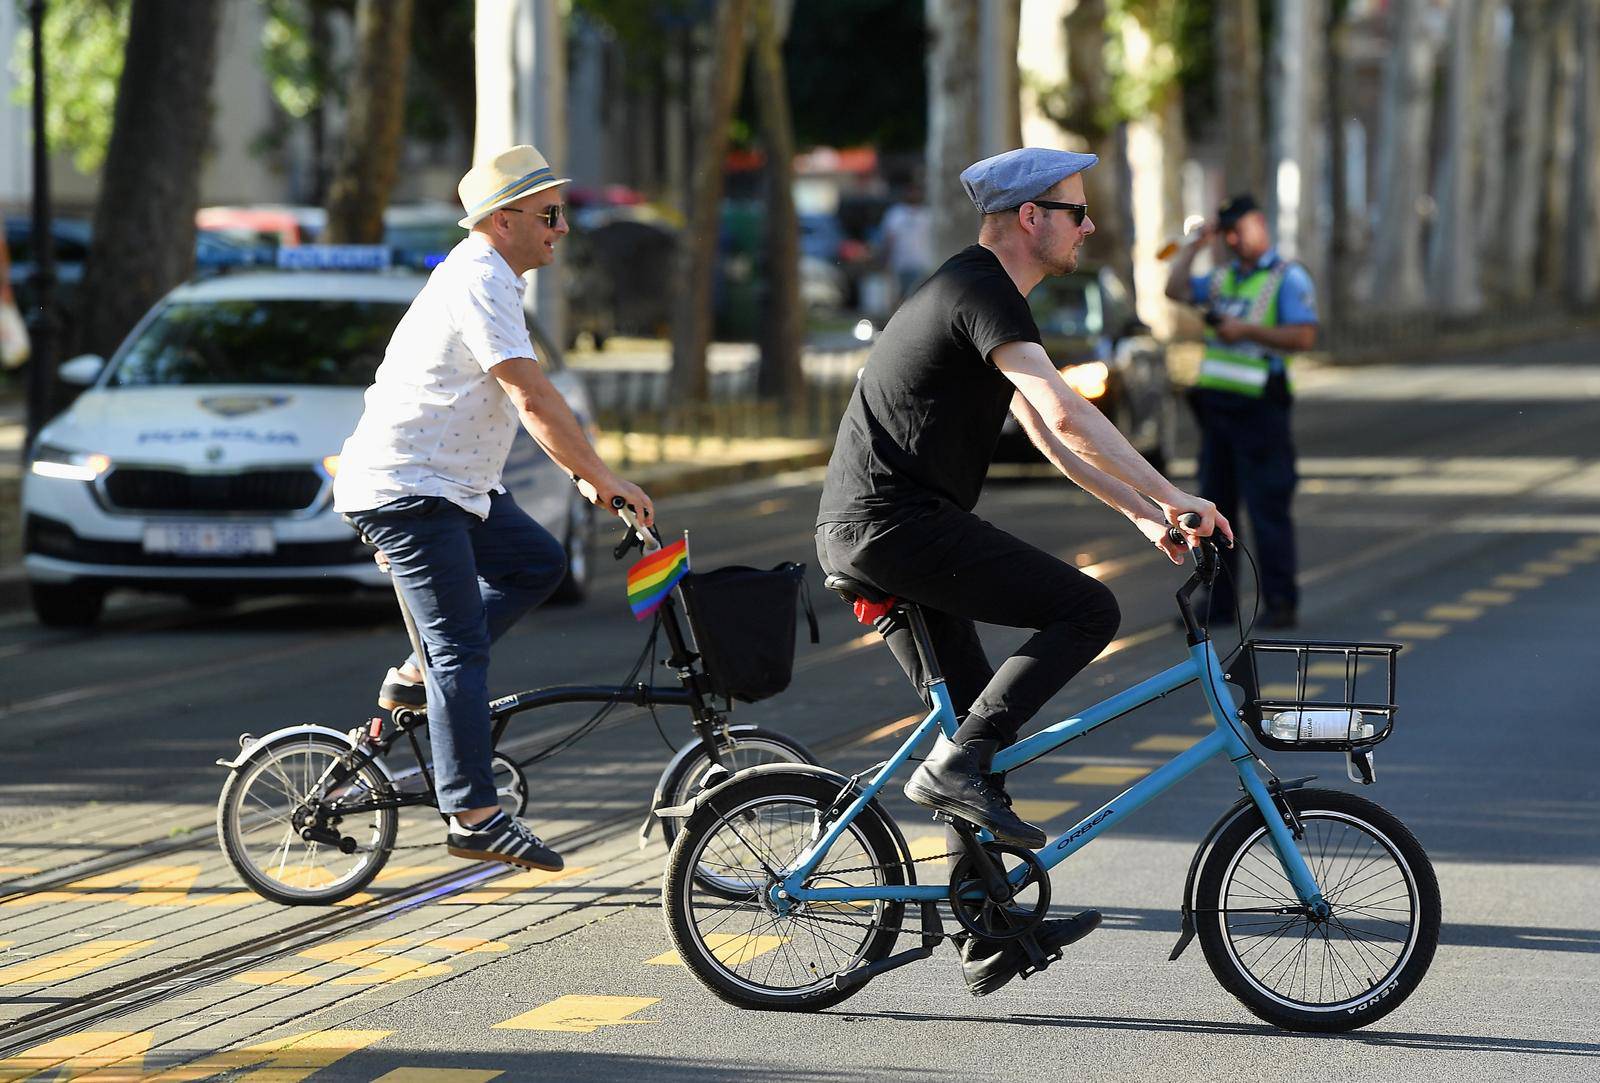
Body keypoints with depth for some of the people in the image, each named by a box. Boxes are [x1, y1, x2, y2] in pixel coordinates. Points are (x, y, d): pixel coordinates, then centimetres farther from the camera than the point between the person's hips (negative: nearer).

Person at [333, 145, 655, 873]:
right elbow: (533, 399, -26)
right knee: (463, 649, -12)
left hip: (449, 484, 10)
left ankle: (420, 676, 13)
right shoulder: (481, 283, -18)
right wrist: (605, 481, -24)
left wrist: (585, 473, 18)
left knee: (540, 563, 14)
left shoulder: (485, 277, 15)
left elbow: (524, 401, 23)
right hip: (408, 490, -10)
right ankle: (474, 817, -13)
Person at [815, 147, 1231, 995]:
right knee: (1087, 610, -14)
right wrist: (1172, 497, -20)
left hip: (863, 530, 11)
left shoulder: (978, 293, 21)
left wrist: (1140, 511, 18)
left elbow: (1047, 434, 25)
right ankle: (955, 764, -14)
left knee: (976, 721, 14)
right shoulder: (981, 293, -13)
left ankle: (992, 938, 18)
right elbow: (1066, 414, -23)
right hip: (894, 521, -11)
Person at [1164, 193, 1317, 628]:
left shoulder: (1288, 278, -4)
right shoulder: (1223, 279, 18)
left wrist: (1247, 330, -16)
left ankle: (1280, 603, -4)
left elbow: (1304, 336, -14)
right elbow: (1175, 289, 9)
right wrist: (1195, 244, 9)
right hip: (1215, 404, 7)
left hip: (1259, 409, -7)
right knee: (1215, 506, 9)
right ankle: (1218, 601, 15)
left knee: (1267, 509, -7)